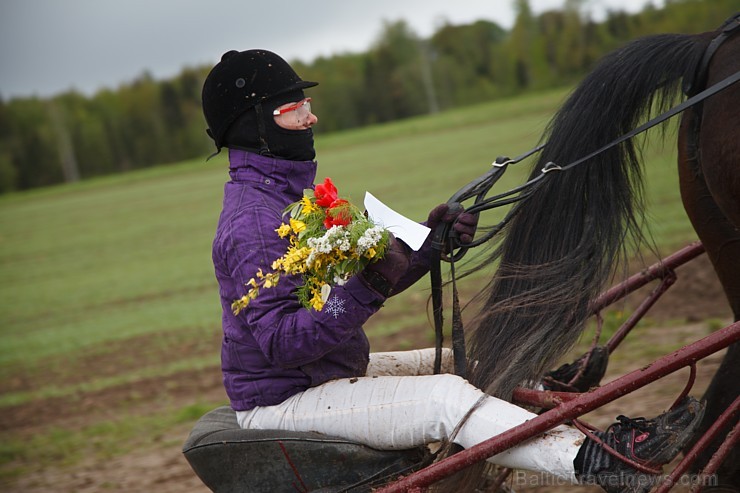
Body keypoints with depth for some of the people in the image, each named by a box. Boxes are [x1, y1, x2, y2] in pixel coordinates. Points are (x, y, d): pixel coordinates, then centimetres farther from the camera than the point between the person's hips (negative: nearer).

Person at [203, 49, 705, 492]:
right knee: (449, 400, -23)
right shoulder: (250, 224, -21)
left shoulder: (289, 193, 13)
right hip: (283, 401, -10)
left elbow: (367, 275, 13)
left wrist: (428, 240, -2)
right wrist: (367, 290, -36)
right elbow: (281, 342, -28)